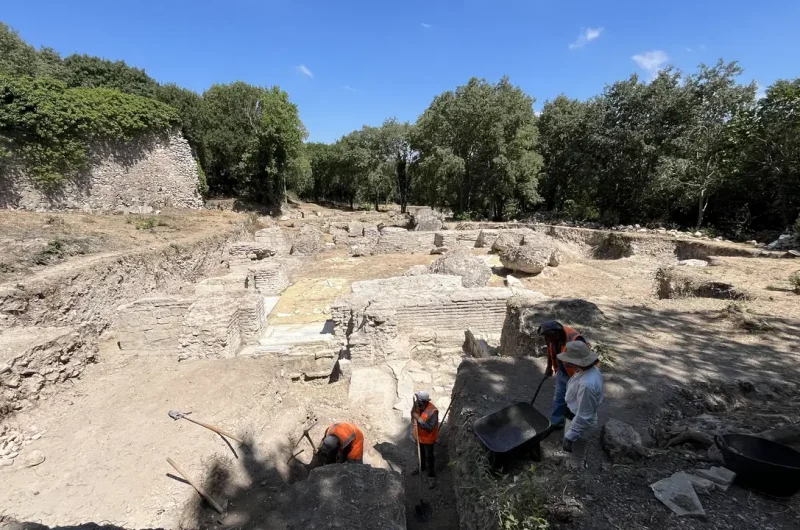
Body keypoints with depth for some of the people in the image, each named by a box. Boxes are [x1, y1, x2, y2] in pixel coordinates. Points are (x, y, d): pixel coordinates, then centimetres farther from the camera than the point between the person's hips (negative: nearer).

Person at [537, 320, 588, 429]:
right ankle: (556, 423, 36)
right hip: (561, 373, 6)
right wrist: (549, 367, 17)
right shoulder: (553, 337, -15)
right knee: (558, 398, 18)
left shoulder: (575, 340, -37)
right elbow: (550, 350, 5)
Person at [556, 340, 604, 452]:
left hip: (580, 421, -8)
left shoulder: (586, 384, -42)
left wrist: (570, 437, -24)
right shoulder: (591, 369, -13)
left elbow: (583, 417, -33)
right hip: (575, 414, 8)